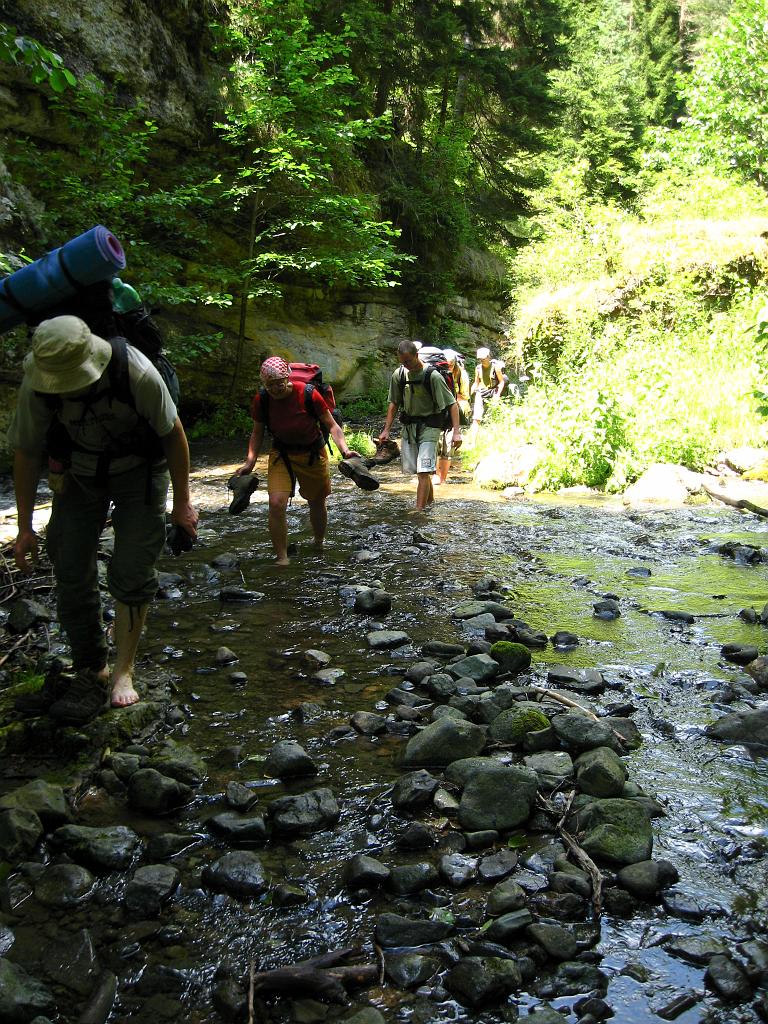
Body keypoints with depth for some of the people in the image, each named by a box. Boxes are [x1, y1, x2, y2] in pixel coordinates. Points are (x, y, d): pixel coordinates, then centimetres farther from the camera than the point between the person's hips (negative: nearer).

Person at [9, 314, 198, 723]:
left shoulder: (137, 374, -32)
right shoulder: (36, 386, -23)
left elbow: (173, 435, -16)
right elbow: (24, 454, -9)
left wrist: (182, 502, -10)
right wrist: (25, 528, -5)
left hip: (139, 472, -2)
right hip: (79, 475, 3)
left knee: (132, 574, -8)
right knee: (72, 574, -2)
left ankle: (123, 671, 7)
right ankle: (91, 671, 12)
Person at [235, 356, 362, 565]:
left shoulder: (308, 394, -23)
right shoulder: (261, 401, -15)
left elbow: (331, 425, -13)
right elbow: (257, 433, 1)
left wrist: (345, 450, -27)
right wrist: (250, 462, -9)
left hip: (313, 453, 0)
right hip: (281, 454, 1)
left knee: (317, 502, 16)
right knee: (276, 503, -19)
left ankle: (319, 545, 44)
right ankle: (281, 557, -4)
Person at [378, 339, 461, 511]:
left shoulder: (433, 376, -16)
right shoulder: (398, 375, -1)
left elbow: (452, 404, -14)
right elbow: (394, 403, 10)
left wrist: (456, 431, -21)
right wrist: (386, 430, 7)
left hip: (428, 427, -5)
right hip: (408, 426, 5)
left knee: (423, 471, -11)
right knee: (414, 469, 12)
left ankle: (419, 512, -11)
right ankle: (430, 500, 33)